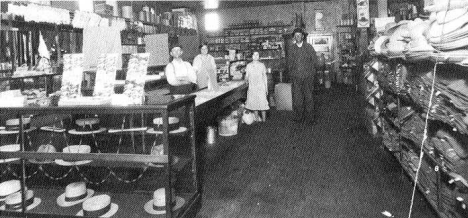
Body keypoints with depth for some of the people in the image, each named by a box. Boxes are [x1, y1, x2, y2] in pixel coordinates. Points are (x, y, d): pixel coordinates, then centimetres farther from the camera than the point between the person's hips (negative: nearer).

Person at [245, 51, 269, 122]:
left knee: (262, 102, -4)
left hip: (261, 87, -2)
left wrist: (266, 87, 3)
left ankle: (264, 119, 6)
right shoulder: (248, 65, 5)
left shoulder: (262, 65, 2)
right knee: (254, 103, 5)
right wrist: (247, 79, -15)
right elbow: (246, 76, 9)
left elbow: (264, 76, 5)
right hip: (252, 87, 2)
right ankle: (256, 118, 19)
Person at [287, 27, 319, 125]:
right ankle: (298, 117, 9)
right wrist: (292, 73, 8)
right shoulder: (291, 48, 7)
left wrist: (311, 71, 3)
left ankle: (310, 118, 8)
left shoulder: (309, 47, 4)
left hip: (308, 76, -1)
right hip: (296, 77, 1)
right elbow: (289, 63, 14)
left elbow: (314, 60, 8)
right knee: (297, 98, -1)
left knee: (309, 97, 0)